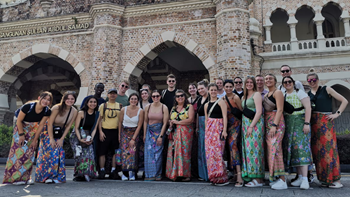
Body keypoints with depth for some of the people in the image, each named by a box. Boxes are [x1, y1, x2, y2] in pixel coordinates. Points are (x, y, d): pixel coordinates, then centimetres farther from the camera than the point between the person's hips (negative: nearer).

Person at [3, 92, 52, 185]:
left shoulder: (47, 111, -18)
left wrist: (35, 140, -8)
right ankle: (15, 177, -5)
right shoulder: (27, 106, -29)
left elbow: (41, 125, -11)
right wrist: (21, 135, -15)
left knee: (30, 153, 0)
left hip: (33, 131, 4)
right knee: (19, 151, -12)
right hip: (21, 128, -3)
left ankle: (26, 177, 7)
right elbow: (19, 121, -16)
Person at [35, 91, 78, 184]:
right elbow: (49, 124, -17)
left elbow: (68, 126, -3)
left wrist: (61, 139, -7)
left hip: (60, 135, 4)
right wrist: (51, 139, -18)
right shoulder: (56, 108, -20)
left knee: (59, 154, -3)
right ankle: (46, 176, 2)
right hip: (49, 132, -4)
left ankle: (57, 177, 6)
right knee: (50, 153, -10)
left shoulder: (74, 112, -8)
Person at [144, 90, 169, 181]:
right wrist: (144, 134, 4)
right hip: (149, 132, 2)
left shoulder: (164, 108, -7)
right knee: (149, 153, 0)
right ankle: (149, 175, 9)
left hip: (159, 132, -2)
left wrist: (161, 136, -11)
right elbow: (145, 121, 6)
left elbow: (165, 123, -8)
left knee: (158, 153, 1)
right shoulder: (147, 107, 1)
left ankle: (158, 175, 14)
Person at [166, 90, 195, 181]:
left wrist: (177, 122, -7)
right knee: (174, 152, -2)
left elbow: (190, 120, -10)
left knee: (184, 152, -7)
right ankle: (174, 174, 5)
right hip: (175, 134, 4)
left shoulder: (189, 107, 3)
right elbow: (171, 120, 21)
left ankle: (186, 175, 0)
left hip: (186, 133, -4)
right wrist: (170, 126, -2)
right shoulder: (173, 108, 18)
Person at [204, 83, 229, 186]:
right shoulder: (206, 105, 16)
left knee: (217, 151, -12)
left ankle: (222, 178, -5)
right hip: (209, 128, 6)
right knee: (209, 151, 3)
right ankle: (213, 177, 13)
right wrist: (206, 131, 13)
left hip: (218, 127, -6)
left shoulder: (221, 102, -1)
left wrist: (224, 130, -16)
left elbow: (225, 116, -8)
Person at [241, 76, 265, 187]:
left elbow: (259, 112, -13)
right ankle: (251, 176, 12)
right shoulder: (244, 97, 19)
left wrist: (251, 126, -18)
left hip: (255, 124, -8)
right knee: (248, 149, 6)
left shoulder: (256, 94, -4)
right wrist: (244, 126, 8)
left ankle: (258, 179, -5)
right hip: (245, 124, 8)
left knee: (254, 148, -10)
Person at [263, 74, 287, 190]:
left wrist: (274, 125, -20)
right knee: (270, 149, 6)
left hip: (277, 123, -8)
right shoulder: (266, 95, 20)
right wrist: (268, 125, 11)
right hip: (267, 124, 8)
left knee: (275, 147, -15)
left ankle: (282, 180, -14)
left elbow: (280, 110, -13)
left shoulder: (277, 92, -5)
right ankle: (273, 177, 11)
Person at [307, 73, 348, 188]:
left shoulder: (326, 90, 4)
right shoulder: (308, 94, 15)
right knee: (317, 149, 2)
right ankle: (324, 178, 9)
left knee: (328, 148, -10)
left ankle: (336, 180, -6)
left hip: (325, 121, -4)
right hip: (313, 122, 4)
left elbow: (344, 101, 3)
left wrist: (337, 114, -7)